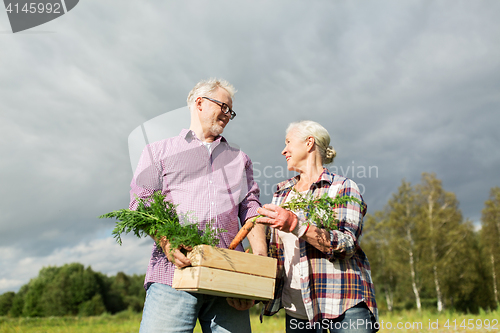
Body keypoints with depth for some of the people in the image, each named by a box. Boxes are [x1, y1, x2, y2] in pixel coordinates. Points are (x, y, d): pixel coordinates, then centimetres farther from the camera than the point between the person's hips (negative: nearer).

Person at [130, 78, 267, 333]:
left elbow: (251, 209, 17)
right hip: (174, 272, -2)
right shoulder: (159, 152, 19)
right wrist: (166, 241, -14)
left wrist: (260, 257, 0)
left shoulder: (240, 159, 29)